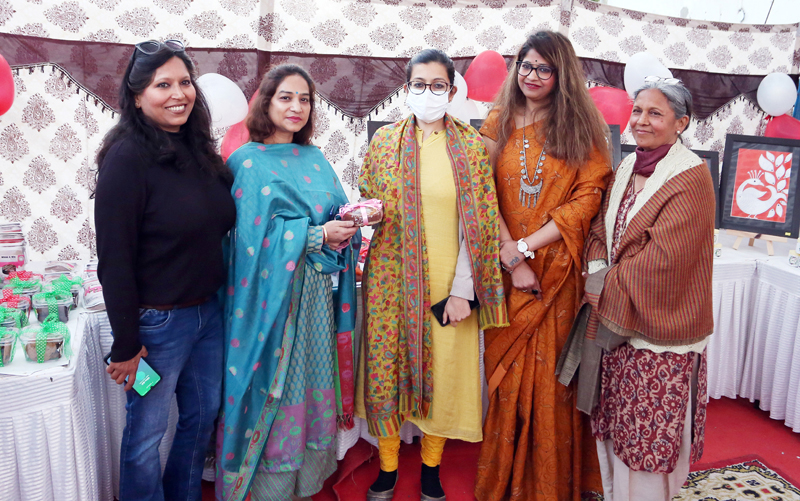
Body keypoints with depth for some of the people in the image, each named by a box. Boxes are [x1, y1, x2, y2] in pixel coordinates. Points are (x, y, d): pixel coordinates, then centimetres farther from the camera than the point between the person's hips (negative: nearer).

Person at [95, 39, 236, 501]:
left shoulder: (199, 149, 4)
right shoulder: (127, 158, -17)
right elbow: (114, 260, -17)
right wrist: (126, 345, -15)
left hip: (208, 310, 7)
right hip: (157, 321, -7)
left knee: (204, 415, 21)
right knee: (146, 433, 11)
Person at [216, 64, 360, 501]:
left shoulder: (314, 160, 13)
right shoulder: (249, 162, -6)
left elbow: (336, 212, 12)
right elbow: (254, 236, -14)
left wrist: (347, 223, -10)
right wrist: (316, 236, -18)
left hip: (315, 293, 6)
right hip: (272, 296, -6)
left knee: (311, 381, 13)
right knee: (273, 388, 3)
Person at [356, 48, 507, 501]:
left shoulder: (472, 146, 1)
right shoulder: (385, 140, 5)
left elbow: (480, 223, -2)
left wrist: (463, 289, -8)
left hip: (449, 281, -1)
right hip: (393, 278, 1)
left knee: (444, 373, 5)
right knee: (386, 368, 4)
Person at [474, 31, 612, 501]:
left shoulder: (582, 126, 2)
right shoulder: (498, 123, 7)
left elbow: (588, 197, -6)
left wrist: (528, 245, -14)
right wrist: (511, 256, -13)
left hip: (559, 270, -1)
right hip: (505, 267, 2)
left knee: (551, 371, 4)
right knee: (506, 370, 7)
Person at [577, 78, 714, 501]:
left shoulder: (691, 177, -12)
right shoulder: (627, 169, 9)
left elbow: (662, 255, -19)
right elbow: (600, 229, 10)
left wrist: (609, 289, -12)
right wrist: (598, 272, -9)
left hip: (658, 325, -6)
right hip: (614, 322, 7)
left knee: (651, 430, 4)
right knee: (613, 420, 16)